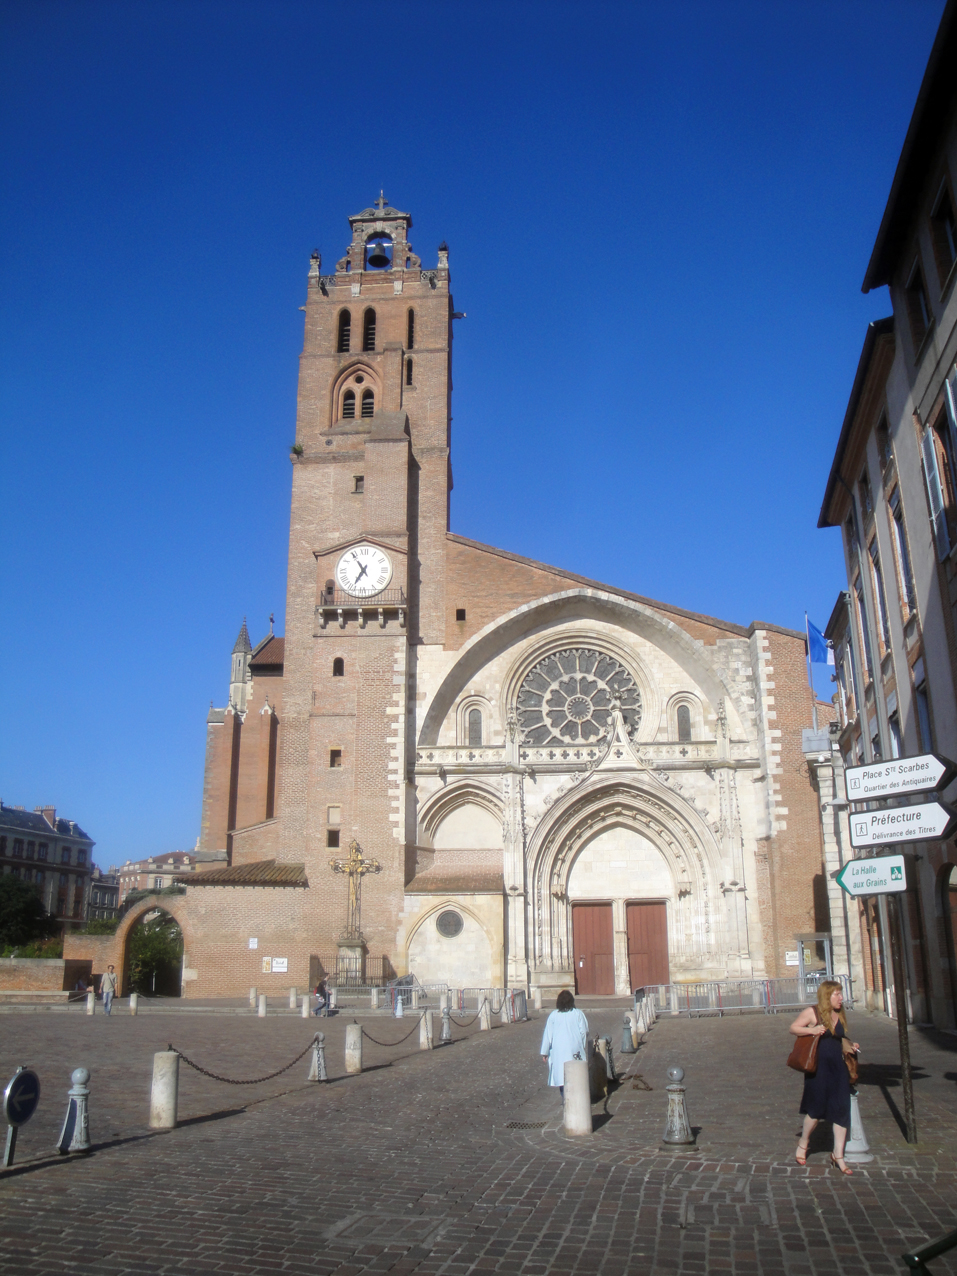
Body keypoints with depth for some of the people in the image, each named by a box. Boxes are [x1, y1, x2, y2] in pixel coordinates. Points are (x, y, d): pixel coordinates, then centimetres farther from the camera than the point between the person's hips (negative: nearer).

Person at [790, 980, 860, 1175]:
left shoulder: (840, 1016, 11)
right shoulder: (812, 1012, -8)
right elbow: (793, 1028, -5)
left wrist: (850, 1047, 5)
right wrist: (811, 1030, -21)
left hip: (837, 1066, 6)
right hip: (818, 1067, -6)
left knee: (841, 1111, 3)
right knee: (817, 1109, 2)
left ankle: (838, 1155, 14)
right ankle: (802, 1145, 25)